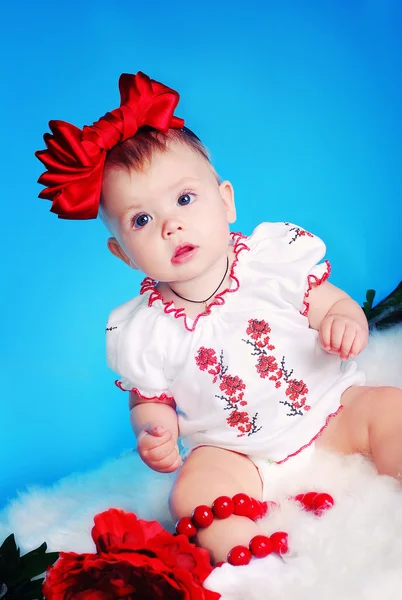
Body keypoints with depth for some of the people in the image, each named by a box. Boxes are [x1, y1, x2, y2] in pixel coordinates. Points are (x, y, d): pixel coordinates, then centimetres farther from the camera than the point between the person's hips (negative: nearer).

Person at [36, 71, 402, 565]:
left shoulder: (275, 257, -12)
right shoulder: (141, 331, -11)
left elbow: (335, 305, -3)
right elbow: (149, 400, 1)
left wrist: (346, 324, -27)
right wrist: (155, 440, -20)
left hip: (331, 411, 1)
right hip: (237, 454, 0)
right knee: (195, 494, -25)